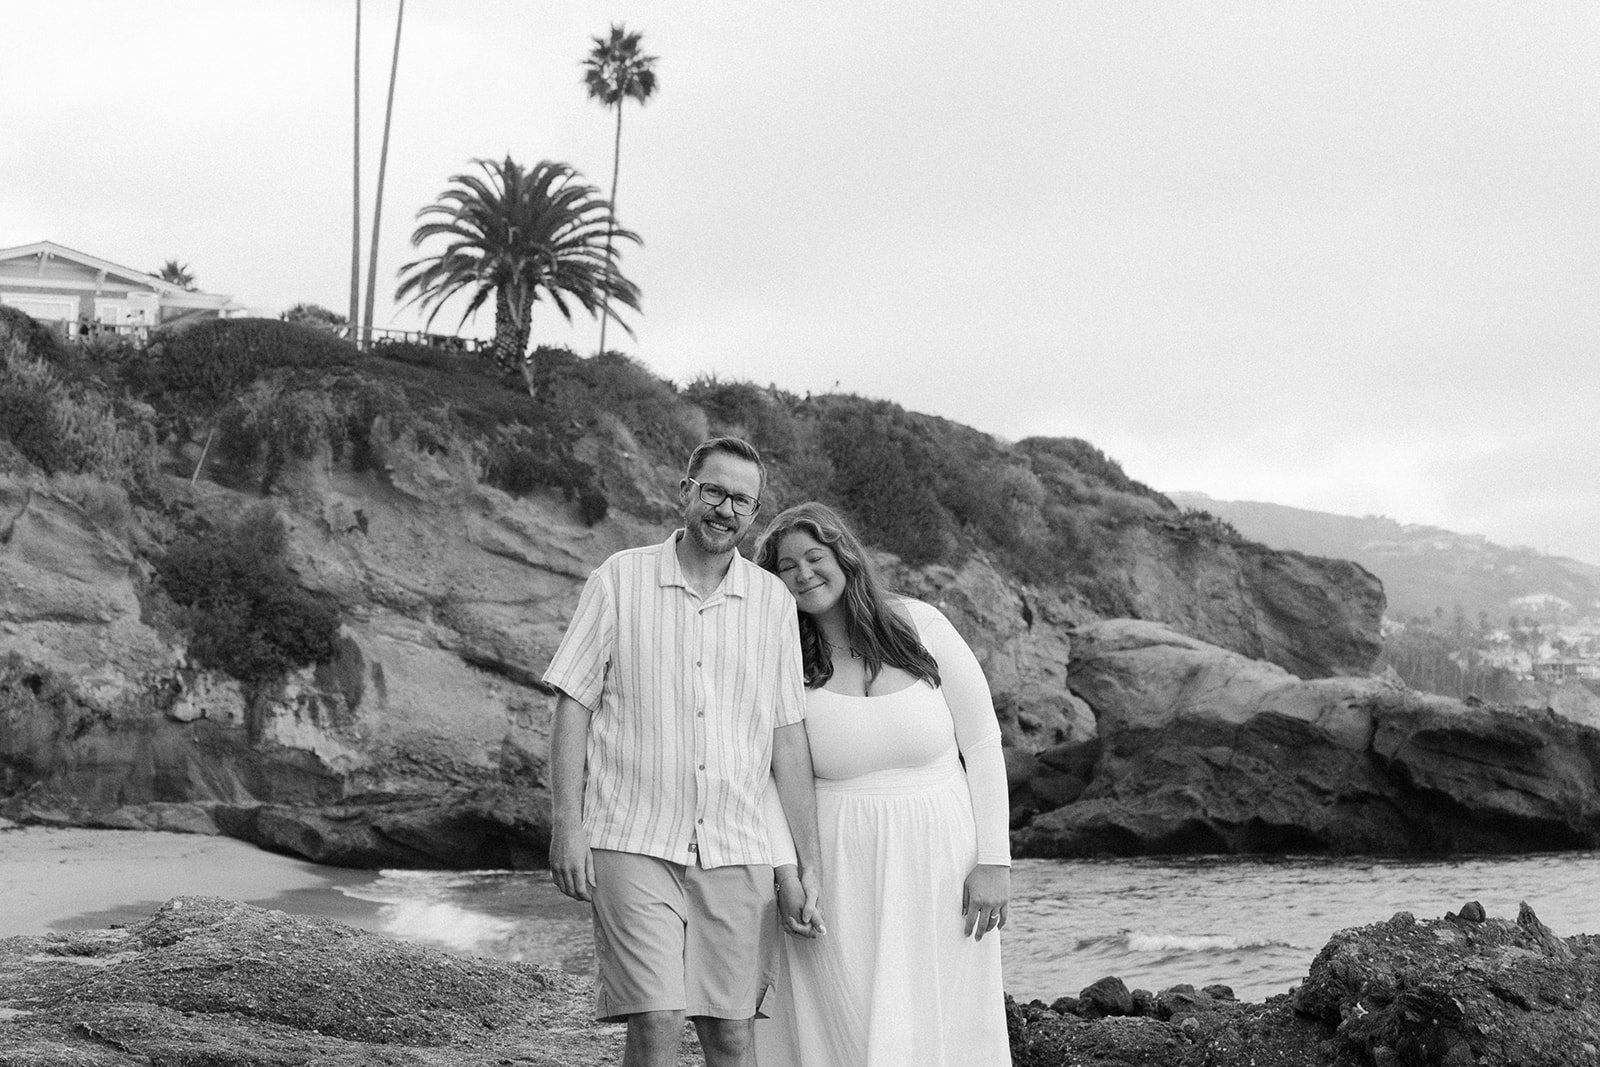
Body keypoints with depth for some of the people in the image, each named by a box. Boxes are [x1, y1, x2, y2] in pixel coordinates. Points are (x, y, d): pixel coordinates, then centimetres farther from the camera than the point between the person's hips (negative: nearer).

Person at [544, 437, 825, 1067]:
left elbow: (788, 739, 8)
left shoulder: (774, 602, 7)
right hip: (633, 847, -3)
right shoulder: (620, 580, 0)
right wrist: (566, 824, -7)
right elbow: (574, 705, 0)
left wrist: (809, 862, 6)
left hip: (736, 853, 3)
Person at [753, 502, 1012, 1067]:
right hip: (836, 873, 0)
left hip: (938, 863, 0)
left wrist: (993, 860, -3)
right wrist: (785, 869, -15)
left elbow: (982, 742, 1)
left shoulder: (919, 626, 0)